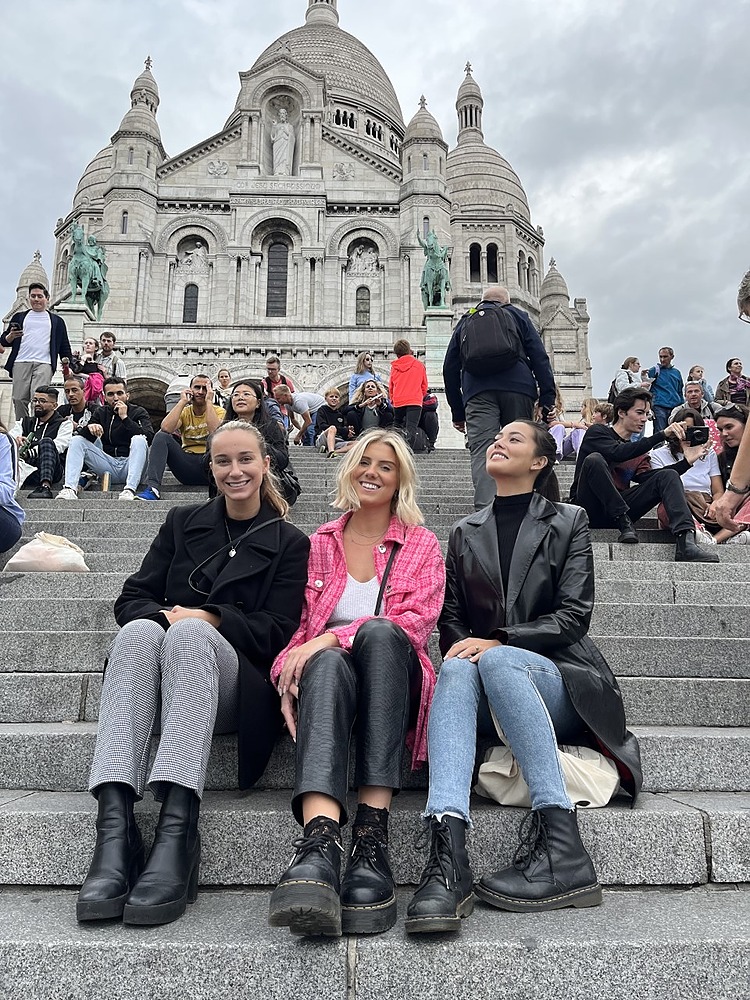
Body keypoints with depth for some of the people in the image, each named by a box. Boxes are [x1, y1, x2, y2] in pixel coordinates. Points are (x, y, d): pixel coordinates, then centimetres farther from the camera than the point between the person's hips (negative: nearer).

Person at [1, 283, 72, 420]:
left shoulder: (57, 321, 20)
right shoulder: (19, 317, 21)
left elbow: (64, 347, 17)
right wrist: (11, 336, -4)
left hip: (44, 364, -2)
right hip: (21, 363, 2)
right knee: (19, 399, -6)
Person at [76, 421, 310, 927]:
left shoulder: (290, 543, 11)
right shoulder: (183, 522, 20)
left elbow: (277, 631, 2)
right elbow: (131, 599, 12)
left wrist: (207, 618, -13)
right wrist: (162, 616, -11)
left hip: (238, 686, -2)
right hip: (164, 680, 3)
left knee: (190, 633, -35)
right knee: (140, 631, -32)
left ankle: (177, 830, -46)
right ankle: (114, 827, -43)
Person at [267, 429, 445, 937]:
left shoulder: (422, 545, 12)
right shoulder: (319, 543, 17)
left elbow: (416, 620, -5)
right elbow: (297, 625, 12)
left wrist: (331, 636, -20)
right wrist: (289, 679, -11)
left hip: (395, 679, -1)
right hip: (327, 674, 1)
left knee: (378, 634, -36)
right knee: (328, 664, -36)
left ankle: (373, 836, -41)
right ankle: (319, 843, -56)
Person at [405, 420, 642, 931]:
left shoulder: (570, 522, 10)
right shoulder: (465, 534, 19)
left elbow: (574, 615, -2)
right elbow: (451, 620, 13)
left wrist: (498, 642, -16)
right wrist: (466, 650, -10)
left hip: (560, 677, -2)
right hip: (492, 698, 2)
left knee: (496, 661, -35)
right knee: (457, 669, -33)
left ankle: (560, 843, -38)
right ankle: (447, 856, -49)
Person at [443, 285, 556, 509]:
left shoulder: (465, 322, 27)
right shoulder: (517, 315, 23)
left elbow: (450, 368, 22)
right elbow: (539, 357, 10)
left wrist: (457, 413, 23)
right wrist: (547, 399, 5)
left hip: (477, 393, 0)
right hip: (518, 389, 0)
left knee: (482, 452, -10)